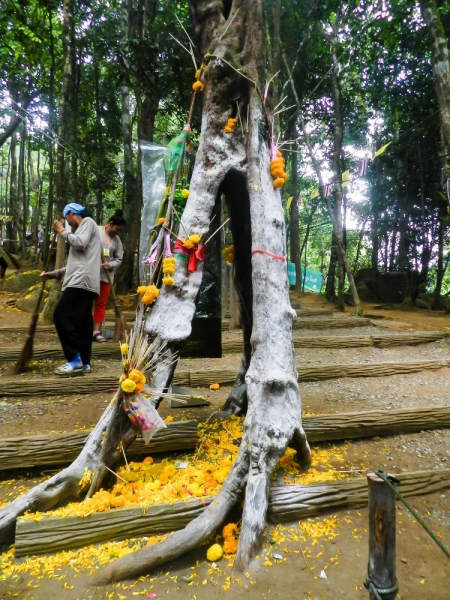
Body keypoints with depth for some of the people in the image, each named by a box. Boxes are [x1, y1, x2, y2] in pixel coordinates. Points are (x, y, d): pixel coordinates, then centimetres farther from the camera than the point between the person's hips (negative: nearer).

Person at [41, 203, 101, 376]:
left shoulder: (88, 222, 5)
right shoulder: (82, 229, 32)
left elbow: (80, 243, -15)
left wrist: (62, 231, 1)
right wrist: (53, 274, 24)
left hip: (82, 281, -10)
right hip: (83, 282, 10)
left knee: (61, 316, -14)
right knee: (83, 322, 4)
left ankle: (75, 360, -15)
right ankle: (84, 362, 4)